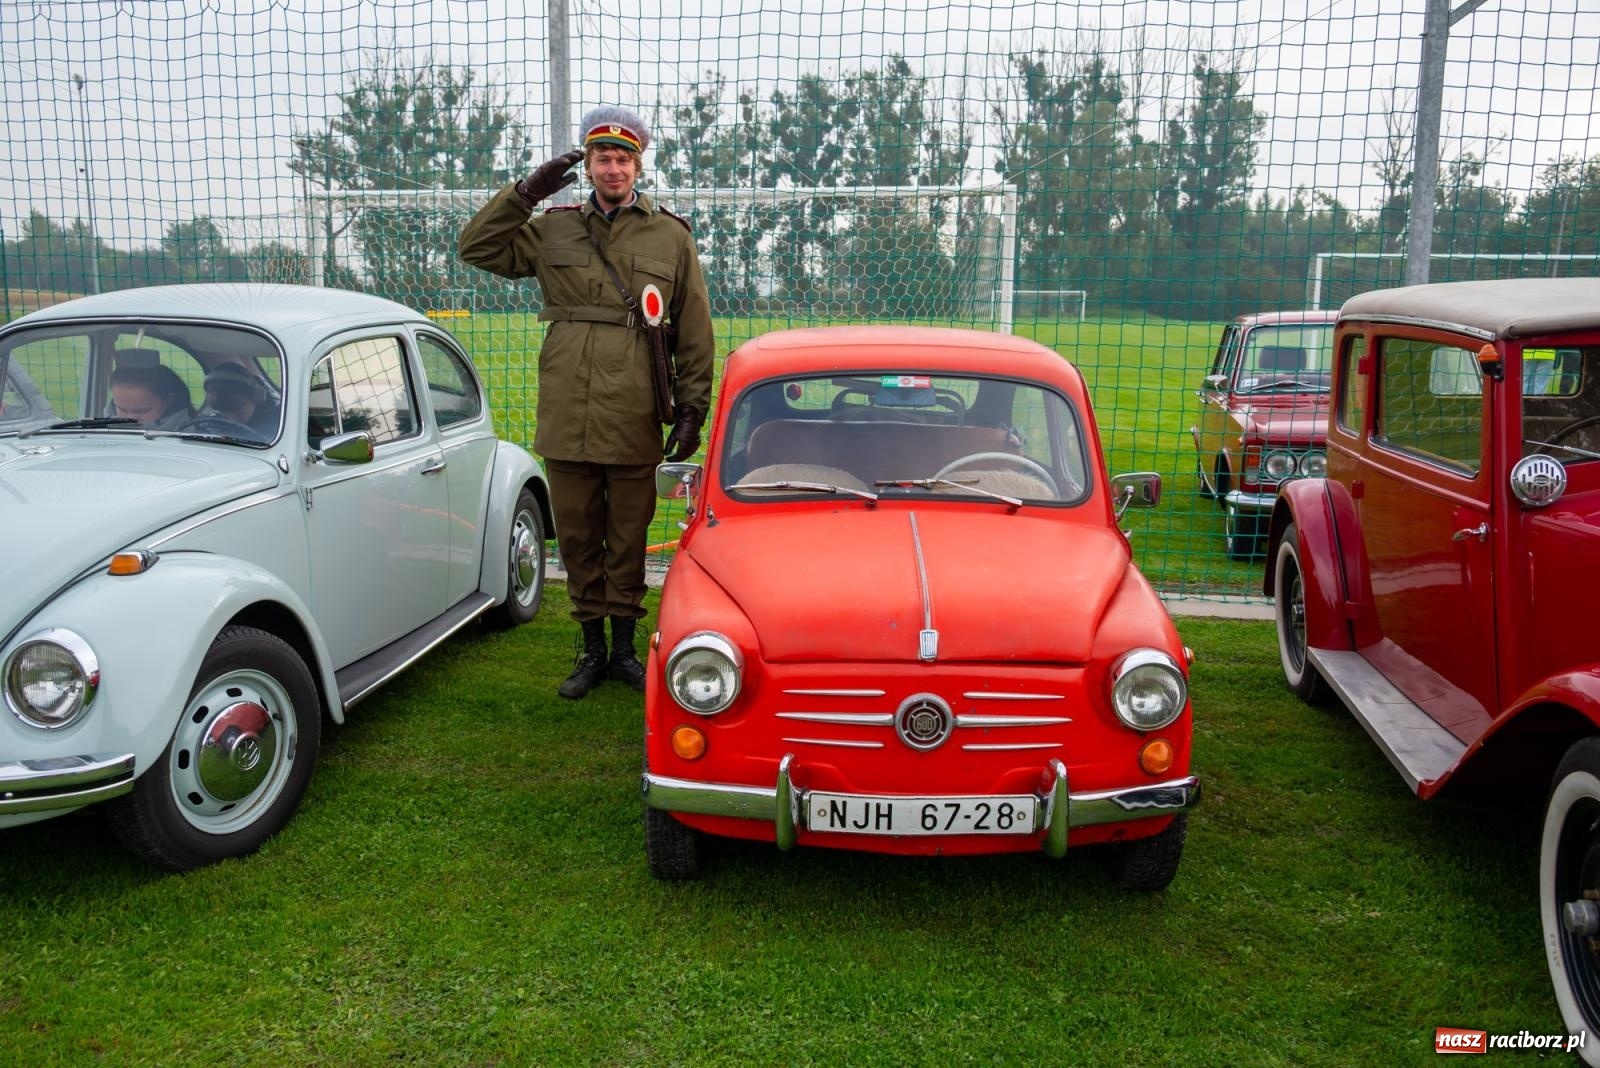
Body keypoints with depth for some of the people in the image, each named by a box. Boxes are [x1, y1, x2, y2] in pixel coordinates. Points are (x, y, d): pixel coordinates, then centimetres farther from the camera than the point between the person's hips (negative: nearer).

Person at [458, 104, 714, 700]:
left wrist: (692, 411, 1)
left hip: (635, 427, -2)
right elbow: (477, 248, 10)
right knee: (578, 542, 10)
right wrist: (526, 192, 2)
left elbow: (695, 334, 6)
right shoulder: (553, 230, 9)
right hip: (566, 422, 2)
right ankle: (592, 650, 25)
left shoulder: (671, 237, 5)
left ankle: (624, 648, 25)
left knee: (627, 545, 9)